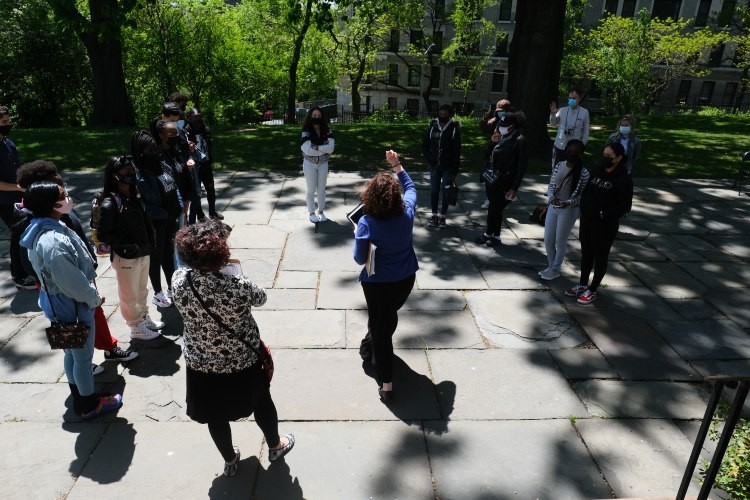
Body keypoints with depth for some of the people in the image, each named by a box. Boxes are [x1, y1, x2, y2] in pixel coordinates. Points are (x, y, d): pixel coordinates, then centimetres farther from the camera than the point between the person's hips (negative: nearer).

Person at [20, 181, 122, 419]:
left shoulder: (42, 230, 0)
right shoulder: (53, 242, -32)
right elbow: (73, 282, -27)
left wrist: (91, 295, 13)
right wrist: (95, 299, -10)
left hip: (58, 302, 10)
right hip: (72, 305, -10)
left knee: (72, 352, 23)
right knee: (83, 356, 9)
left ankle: (79, 398, 41)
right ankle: (89, 405, 28)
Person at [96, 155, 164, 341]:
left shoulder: (134, 195, 1)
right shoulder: (109, 204, -20)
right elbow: (102, 233, -18)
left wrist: (148, 244, 4)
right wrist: (127, 246, -22)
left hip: (143, 253, 7)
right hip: (125, 257, -7)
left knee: (142, 290, 24)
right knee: (129, 295, 12)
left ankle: (144, 318, 43)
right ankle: (135, 327, 28)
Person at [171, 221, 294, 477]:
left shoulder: (179, 280, -22)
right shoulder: (237, 287, -32)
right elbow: (260, 298, -9)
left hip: (201, 364, 3)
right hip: (242, 361, -3)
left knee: (215, 414, 26)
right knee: (261, 403, 26)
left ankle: (229, 461, 49)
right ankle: (275, 446, 51)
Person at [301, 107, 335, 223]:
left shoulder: (327, 131, -2)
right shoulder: (306, 132, -11)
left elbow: (330, 148, -14)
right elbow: (308, 150, -21)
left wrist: (316, 147, -20)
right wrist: (324, 149, -17)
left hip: (323, 163, 3)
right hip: (310, 164, -3)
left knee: (321, 189, 12)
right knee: (311, 189, 8)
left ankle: (321, 211, 26)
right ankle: (311, 212, 21)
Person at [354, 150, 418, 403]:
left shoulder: (367, 223, -24)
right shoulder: (407, 212, -12)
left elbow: (360, 259, -16)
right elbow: (411, 188, 10)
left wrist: (357, 235, -1)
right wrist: (398, 166, 15)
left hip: (377, 284, -5)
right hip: (405, 279, 5)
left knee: (379, 326, 8)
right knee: (389, 316, 29)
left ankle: (386, 384, 10)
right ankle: (371, 347, 56)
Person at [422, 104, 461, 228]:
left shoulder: (454, 129, -6)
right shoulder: (432, 127, 1)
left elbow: (457, 151, -8)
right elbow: (425, 145, 8)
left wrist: (454, 171, -12)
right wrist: (429, 159, -5)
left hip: (448, 167, -2)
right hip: (434, 165, 2)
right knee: (434, 191, 8)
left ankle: (442, 216, 16)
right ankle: (434, 215, 21)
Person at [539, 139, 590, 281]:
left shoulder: (583, 173, -14)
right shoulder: (559, 166, 1)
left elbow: (581, 196, -13)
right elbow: (551, 185, 6)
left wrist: (567, 203, -30)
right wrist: (551, 197, -14)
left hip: (569, 210, -5)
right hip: (553, 207, 5)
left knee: (560, 241, 7)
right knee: (548, 240, 12)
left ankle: (555, 270, 25)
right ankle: (550, 266, 33)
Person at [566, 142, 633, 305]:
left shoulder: (624, 180, -13)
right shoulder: (598, 172, 7)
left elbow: (625, 206, -14)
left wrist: (604, 214, -23)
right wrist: (584, 209, 0)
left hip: (605, 225, -6)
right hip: (587, 220, 6)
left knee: (600, 256, 7)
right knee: (586, 253, 17)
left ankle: (592, 290, 19)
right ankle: (582, 285, 32)